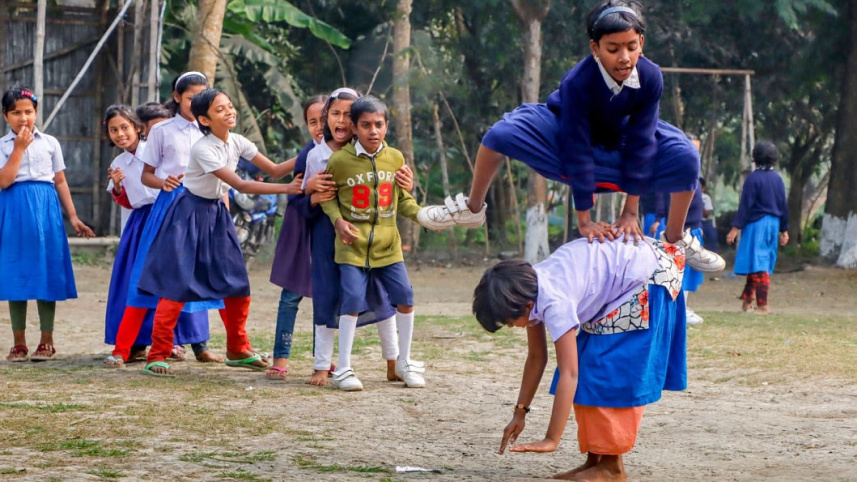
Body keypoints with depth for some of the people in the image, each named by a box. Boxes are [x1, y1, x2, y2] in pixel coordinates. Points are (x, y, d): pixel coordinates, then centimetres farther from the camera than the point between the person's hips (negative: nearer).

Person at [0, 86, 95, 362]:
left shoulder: (49, 143, 9)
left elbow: (60, 182, 11)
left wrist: (73, 217, 7)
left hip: (46, 208, 1)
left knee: (46, 273, 1)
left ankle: (46, 341, 8)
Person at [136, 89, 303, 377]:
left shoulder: (236, 143, -2)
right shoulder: (203, 149, -24)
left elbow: (274, 170, -2)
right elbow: (240, 185, -27)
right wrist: (286, 189, -29)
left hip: (217, 213, 7)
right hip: (189, 214, -7)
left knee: (237, 285, 6)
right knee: (177, 285, -9)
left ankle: (237, 350, 20)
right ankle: (158, 355, -3)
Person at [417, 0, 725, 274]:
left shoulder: (650, 78, -30)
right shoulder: (578, 82, -36)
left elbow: (640, 143, -24)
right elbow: (577, 150, -33)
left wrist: (631, 210, -21)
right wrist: (584, 219, -30)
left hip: (619, 144, 2)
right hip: (567, 139, -2)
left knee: (686, 159, -21)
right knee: (501, 135, -28)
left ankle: (677, 240, 4)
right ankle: (472, 209, -2)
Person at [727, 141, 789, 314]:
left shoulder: (753, 178, -11)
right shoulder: (777, 179, 7)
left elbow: (746, 205, -14)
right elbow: (783, 206, 10)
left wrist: (735, 228, -13)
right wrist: (784, 230, 16)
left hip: (756, 224, -6)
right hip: (773, 225, 6)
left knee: (757, 264, -5)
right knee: (764, 264, 11)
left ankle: (763, 305, -10)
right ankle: (747, 300, 18)